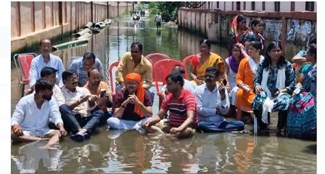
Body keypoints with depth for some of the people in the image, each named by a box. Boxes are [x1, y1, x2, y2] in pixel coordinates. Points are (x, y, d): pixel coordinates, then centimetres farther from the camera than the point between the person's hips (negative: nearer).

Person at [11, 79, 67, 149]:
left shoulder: (51, 101, -1)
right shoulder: (24, 101, -8)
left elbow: (56, 117, -12)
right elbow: (15, 119, -12)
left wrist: (61, 127, -35)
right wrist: (16, 127, -37)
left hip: (43, 132, 2)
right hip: (27, 132, -2)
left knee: (61, 132, -27)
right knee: (14, 135, -34)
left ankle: (47, 146, -56)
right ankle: (44, 140, -37)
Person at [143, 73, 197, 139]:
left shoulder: (189, 97, -17)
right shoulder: (168, 98, 3)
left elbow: (190, 118, -31)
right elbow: (159, 116, 6)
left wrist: (179, 129, -48)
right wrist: (149, 121, -16)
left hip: (186, 127, -6)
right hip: (172, 126, 6)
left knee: (188, 131, -42)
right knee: (146, 125, -11)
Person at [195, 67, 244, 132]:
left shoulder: (222, 90, 3)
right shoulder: (199, 90, -2)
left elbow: (225, 111, -3)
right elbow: (199, 110, -10)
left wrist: (223, 96, -15)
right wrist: (216, 111, -6)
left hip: (220, 122, 2)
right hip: (205, 122, -2)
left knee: (240, 124, -19)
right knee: (201, 125, -37)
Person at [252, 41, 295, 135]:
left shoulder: (287, 65, 6)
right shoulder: (262, 65, 11)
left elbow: (292, 84, 3)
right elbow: (256, 80, 9)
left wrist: (283, 90, -14)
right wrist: (257, 86, -14)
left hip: (280, 93, -1)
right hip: (265, 93, 1)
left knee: (285, 103, -36)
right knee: (258, 102, -34)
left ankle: (279, 128, -12)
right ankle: (263, 127, -10)